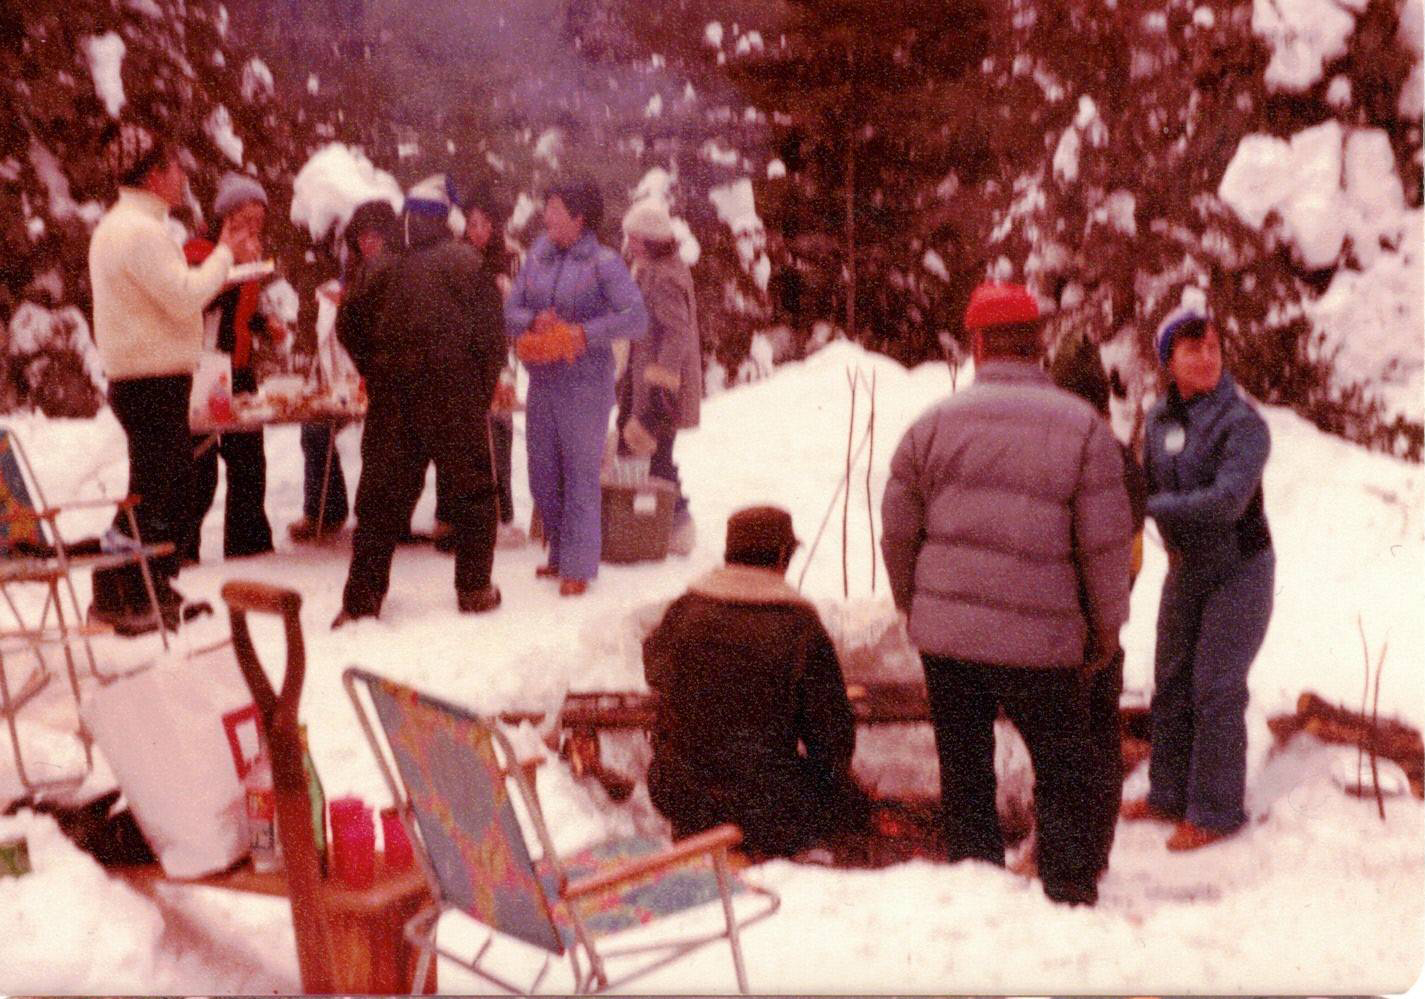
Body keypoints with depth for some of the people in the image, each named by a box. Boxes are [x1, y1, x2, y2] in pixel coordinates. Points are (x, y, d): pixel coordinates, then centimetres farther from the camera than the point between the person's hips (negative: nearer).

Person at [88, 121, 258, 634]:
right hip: (152, 380, -11)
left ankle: (154, 588, 25)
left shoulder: (120, 226, 18)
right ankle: (118, 596, 1)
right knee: (152, 492, -5)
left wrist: (225, 257, 15)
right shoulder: (140, 230, -17)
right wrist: (226, 255, -9)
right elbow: (184, 297, -22)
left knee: (170, 480, 17)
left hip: (144, 378, 11)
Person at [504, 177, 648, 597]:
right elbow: (510, 311, 5)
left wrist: (581, 334, -23)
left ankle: (578, 566, 7)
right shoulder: (537, 257, 8)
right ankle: (561, 553, 28)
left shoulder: (604, 264, -9)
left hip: (586, 385, -6)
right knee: (542, 475, 12)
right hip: (542, 382, 6)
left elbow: (636, 318, -18)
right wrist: (535, 322, -15)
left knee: (581, 475, 0)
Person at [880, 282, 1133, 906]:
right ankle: (1070, 894, 15)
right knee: (1062, 770, 12)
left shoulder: (934, 423, 1)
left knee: (964, 767, 14)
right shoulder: (1083, 427, -4)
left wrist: (914, 607, 20)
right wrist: (1107, 627, 8)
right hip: (1040, 640, -2)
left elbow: (898, 532, 5)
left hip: (945, 634, 2)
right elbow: (1106, 542, -5)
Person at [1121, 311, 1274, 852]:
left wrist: (1147, 507, -33)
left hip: (1239, 568, -6)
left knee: (1215, 690, -4)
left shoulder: (1242, 423, -20)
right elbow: (1148, 484, 8)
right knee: (1171, 684, 12)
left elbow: (1226, 500, -32)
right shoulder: (1159, 417, -1)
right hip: (1185, 567, 6)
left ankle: (1215, 811, 9)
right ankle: (1170, 794, 27)